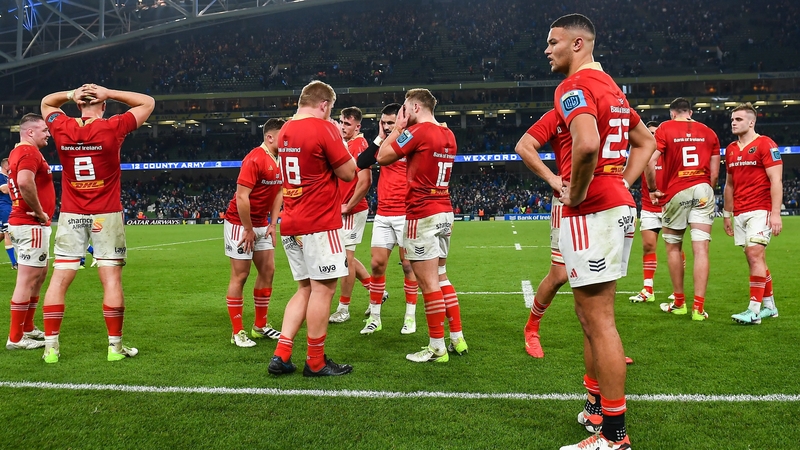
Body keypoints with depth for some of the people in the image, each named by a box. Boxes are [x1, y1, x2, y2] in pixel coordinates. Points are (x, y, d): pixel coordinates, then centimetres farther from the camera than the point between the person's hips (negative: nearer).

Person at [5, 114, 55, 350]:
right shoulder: (30, 152, -15)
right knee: (27, 279, -6)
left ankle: (27, 328, 29)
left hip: (24, 222, 11)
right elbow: (25, 183, -32)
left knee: (39, 274, 20)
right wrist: (40, 213, -20)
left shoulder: (19, 152, 17)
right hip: (31, 225, -11)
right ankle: (15, 338, 1)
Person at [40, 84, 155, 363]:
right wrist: (109, 93, -1)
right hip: (106, 216, -3)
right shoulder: (113, 128, -9)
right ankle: (115, 346, 6)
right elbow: (148, 103, 4)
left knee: (59, 280, 6)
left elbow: (46, 102, 23)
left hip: (70, 215, 3)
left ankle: (51, 346, 9)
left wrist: (71, 94, 7)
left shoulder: (62, 129, 0)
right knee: (111, 280, 1)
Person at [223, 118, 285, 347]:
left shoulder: (279, 160, 5)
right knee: (240, 275, -2)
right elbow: (242, 197, -24)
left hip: (262, 224, 8)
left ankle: (260, 326, 22)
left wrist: (272, 223, 6)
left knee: (268, 270, 10)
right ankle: (238, 333, 7)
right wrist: (249, 230, -18)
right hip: (240, 223, -8)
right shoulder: (255, 159, -20)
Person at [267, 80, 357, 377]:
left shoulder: (284, 131, 13)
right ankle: (316, 362, 7)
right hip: (319, 223, -8)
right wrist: (340, 142, 6)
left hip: (291, 224, 8)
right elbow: (348, 173, -7)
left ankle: (281, 355, 10)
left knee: (305, 289, 15)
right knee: (323, 289, 0)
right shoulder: (323, 128, -11)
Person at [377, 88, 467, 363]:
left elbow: (382, 157, -7)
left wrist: (398, 127, 4)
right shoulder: (448, 135, 13)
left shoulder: (417, 131, -12)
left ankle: (437, 347, 4)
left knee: (428, 282, -3)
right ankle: (457, 339, 20)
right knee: (441, 277, 16)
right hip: (444, 211, 9)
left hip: (422, 215, -9)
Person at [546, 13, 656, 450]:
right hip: (619, 205, 10)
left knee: (599, 321, -4)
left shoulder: (574, 86, -12)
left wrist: (575, 195, -17)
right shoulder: (611, 87, 18)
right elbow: (646, 142, 27)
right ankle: (596, 403, 32)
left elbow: (587, 144, -32)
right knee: (591, 314, 19)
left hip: (591, 212, -10)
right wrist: (619, 183, 17)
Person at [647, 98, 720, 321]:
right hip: (703, 190, 2)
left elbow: (650, 162, -12)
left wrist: (652, 189, 0)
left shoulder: (664, 129, 0)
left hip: (676, 192, -2)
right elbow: (714, 172, 8)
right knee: (701, 249, -1)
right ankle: (698, 307, -3)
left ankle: (679, 303, 21)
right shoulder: (708, 132, 10)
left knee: (673, 247, 13)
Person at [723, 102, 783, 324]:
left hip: (760, 211, -7)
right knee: (755, 259, 10)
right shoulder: (731, 149, 14)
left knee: (755, 256, -13)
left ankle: (754, 310, -9)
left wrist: (775, 213, -18)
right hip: (739, 214, 7)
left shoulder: (765, 145, -6)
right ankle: (769, 306, 21)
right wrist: (727, 214, 20)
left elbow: (776, 181, -11)